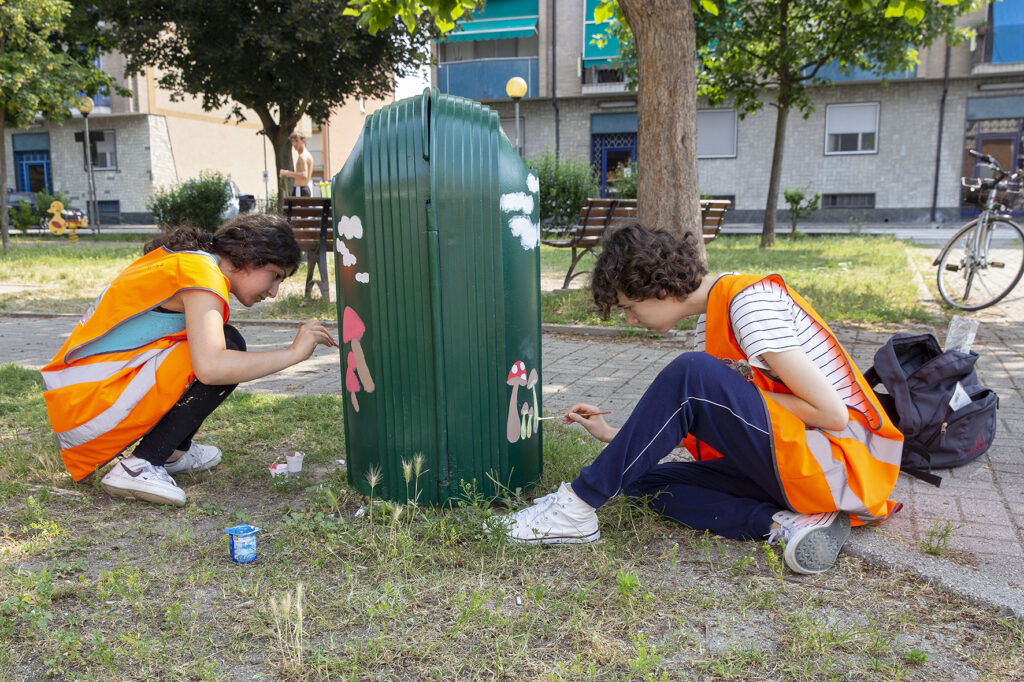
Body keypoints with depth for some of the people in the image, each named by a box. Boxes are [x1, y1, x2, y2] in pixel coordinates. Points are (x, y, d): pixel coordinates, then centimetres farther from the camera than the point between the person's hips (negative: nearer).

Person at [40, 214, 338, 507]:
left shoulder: (175, 259, 13)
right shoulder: (202, 273, -16)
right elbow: (210, 367, -32)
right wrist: (294, 353, -21)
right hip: (91, 410, -10)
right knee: (226, 348, -19)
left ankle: (171, 452, 13)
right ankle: (140, 466, -14)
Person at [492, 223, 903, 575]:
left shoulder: (749, 300, -16)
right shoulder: (710, 323, 12)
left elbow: (832, 413, -20)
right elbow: (700, 426, 16)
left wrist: (734, 394, -10)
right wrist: (615, 435, 12)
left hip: (845, 463, -9)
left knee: (692, 375, -26)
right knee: (646, 479, 2)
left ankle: (576, 508, -17)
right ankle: (783, 523, -13)